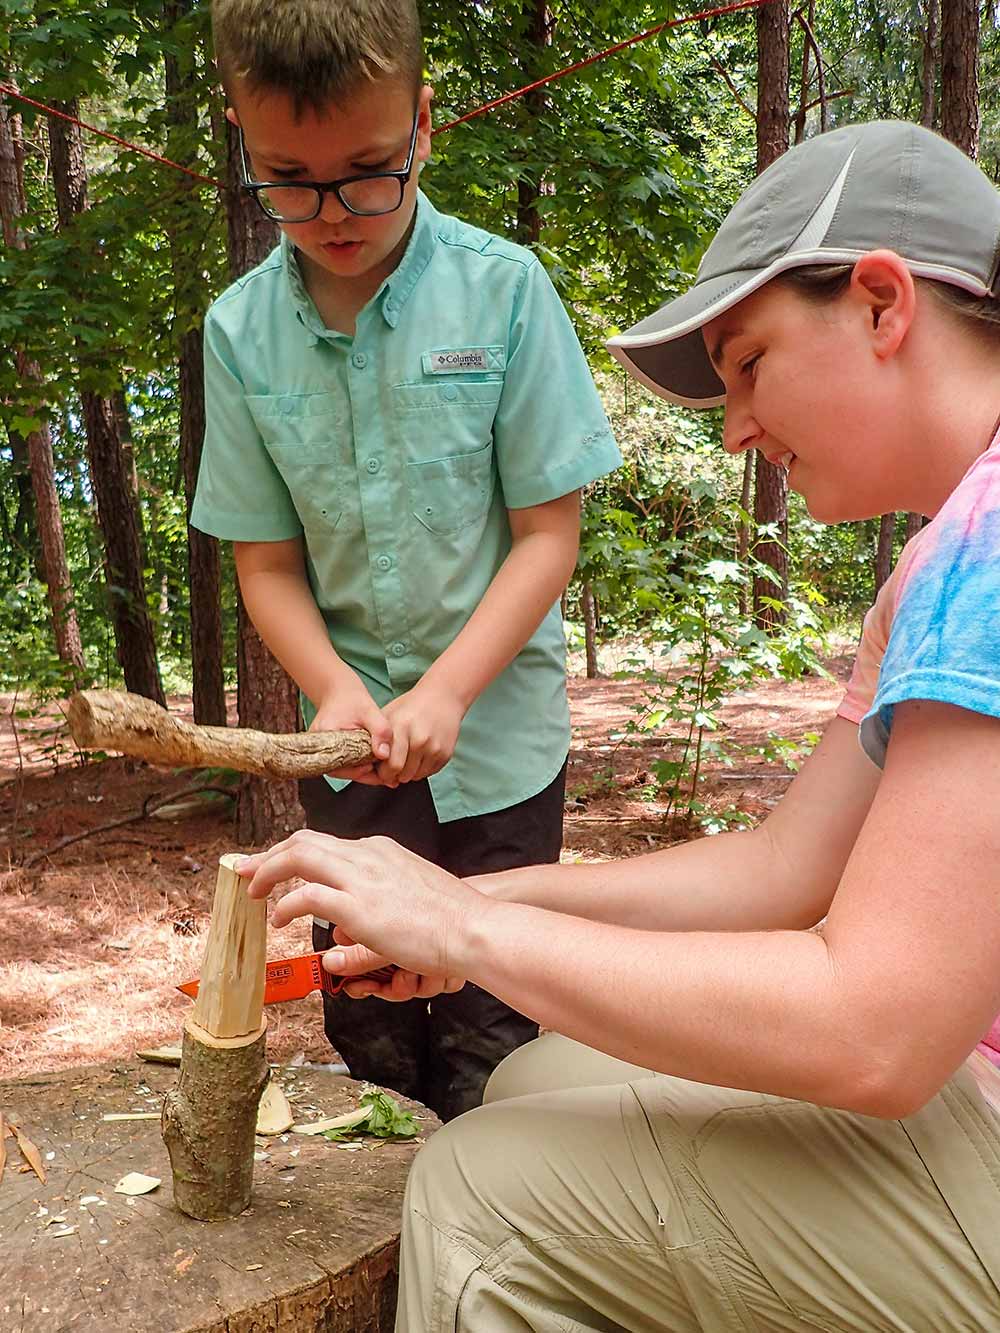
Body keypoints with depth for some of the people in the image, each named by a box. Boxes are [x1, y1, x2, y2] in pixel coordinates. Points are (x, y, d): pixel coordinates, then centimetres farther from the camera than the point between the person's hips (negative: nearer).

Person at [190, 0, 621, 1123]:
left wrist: (445, 694, -20)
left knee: (489, 1035, 6)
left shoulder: (503, 291, -11)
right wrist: (337, 690, -17)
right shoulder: (239, 331, -4)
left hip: (496, 731, -2)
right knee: (364, 1022, 14)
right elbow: (266, 561, 0)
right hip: (348, 736, 3)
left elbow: (548, 532, -10)